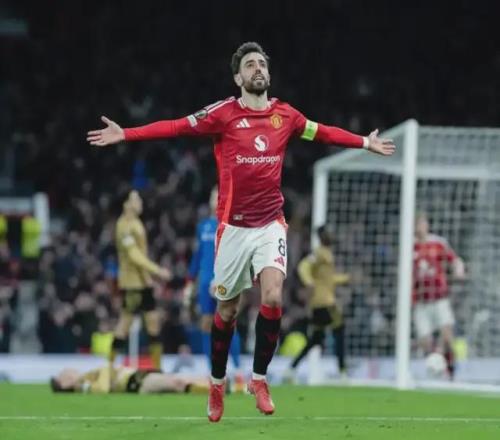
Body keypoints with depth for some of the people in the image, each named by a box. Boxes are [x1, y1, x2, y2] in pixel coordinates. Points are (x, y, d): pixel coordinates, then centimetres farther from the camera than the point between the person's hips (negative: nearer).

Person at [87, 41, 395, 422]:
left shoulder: (285, 115, 6)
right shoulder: (224, 114, -5)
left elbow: (323, 133, 21)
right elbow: (175, 127, -11)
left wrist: (365, 142, 27)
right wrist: (125, 134, -19)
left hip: (271, 225, 2)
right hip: (233, 227, -2)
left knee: (273, 296, -18)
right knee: (226, 310, 7)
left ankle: (259, 378, -2)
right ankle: (218, 383, 28)